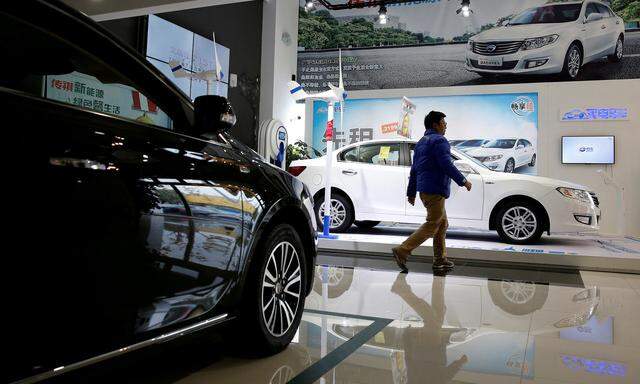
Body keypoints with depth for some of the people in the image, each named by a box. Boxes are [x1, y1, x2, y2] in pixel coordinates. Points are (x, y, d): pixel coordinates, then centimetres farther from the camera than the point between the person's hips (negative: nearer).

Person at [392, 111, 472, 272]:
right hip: (435, 190, -10)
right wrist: (463, 181, -9)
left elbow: (414, 169, 19)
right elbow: (447, 165, -19)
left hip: (424, 189, 10)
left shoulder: (421, 142, 19)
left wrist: (411, 192, 21)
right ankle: (402, 251, -11)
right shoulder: (439, 140, -9)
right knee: (432, 225, -6)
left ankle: (440, 259, 19)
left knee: (442, 223, 16)